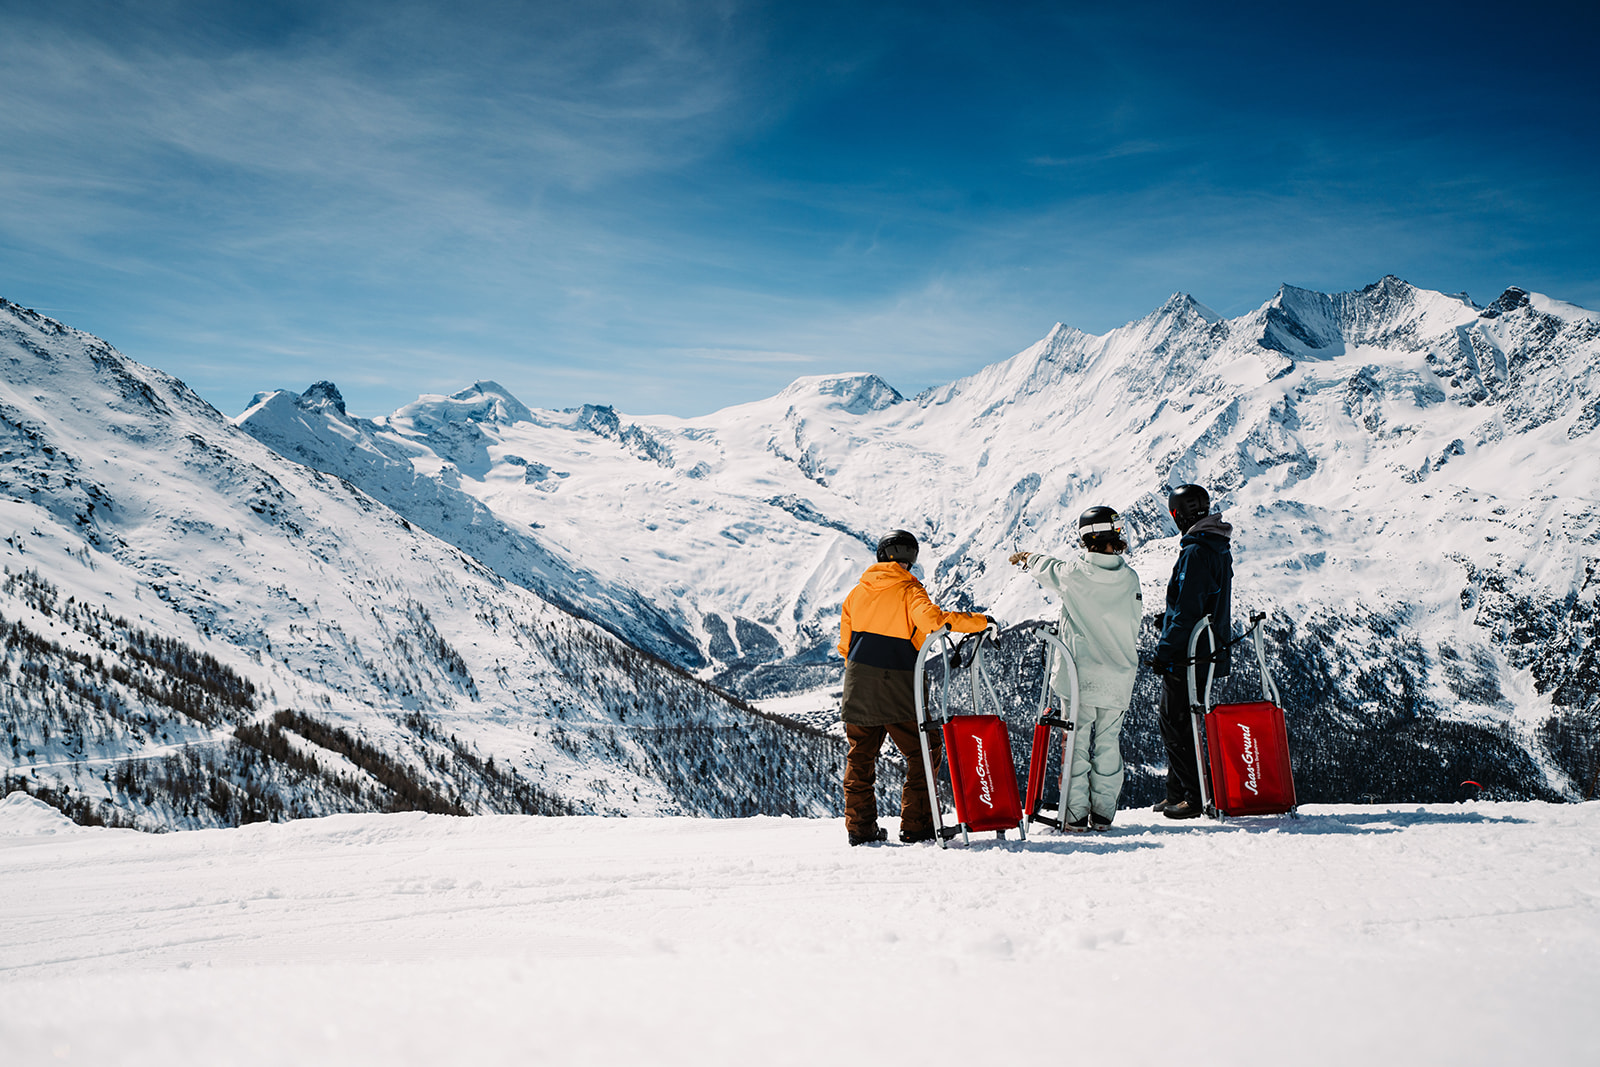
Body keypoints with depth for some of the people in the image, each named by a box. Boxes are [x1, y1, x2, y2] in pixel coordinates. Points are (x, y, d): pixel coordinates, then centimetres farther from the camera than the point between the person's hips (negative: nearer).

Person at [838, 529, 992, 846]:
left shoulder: (857, 592, 11)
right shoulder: (909, 590, -5)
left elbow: (845, 643, 14)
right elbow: (932, 619, -24)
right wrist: (979, 622, -17)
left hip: (859, 685, 5)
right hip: (898, 687, -5)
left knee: (861, 756, 13)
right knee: (923, 753, 7)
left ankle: (860, 826, 12)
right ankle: (915, 825, 2)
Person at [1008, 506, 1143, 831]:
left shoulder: (1073, 574, -10)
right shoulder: (1128, 578, -3)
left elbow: (1046, 568, 12)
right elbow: (1134, 616, 11)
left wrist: (1026, 558, 36)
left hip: (1080, 675, -3)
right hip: (1118, 678, 3)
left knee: (1076, 743, 3)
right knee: (1108, 744, 10)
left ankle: (1075, 816, 2)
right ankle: (1103, 815, 13)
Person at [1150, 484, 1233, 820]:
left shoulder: (1195, 552, -17)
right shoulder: (1220, 549, 14)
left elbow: (1186, 611, -22)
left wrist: (1165, 651, -19)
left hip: (1187, 655, -10)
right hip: (1210, 653, 10)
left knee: (1176, 726, -4)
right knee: (1177, 724, 16)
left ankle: (1193, 796, -3)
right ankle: (1176, 793, 21)